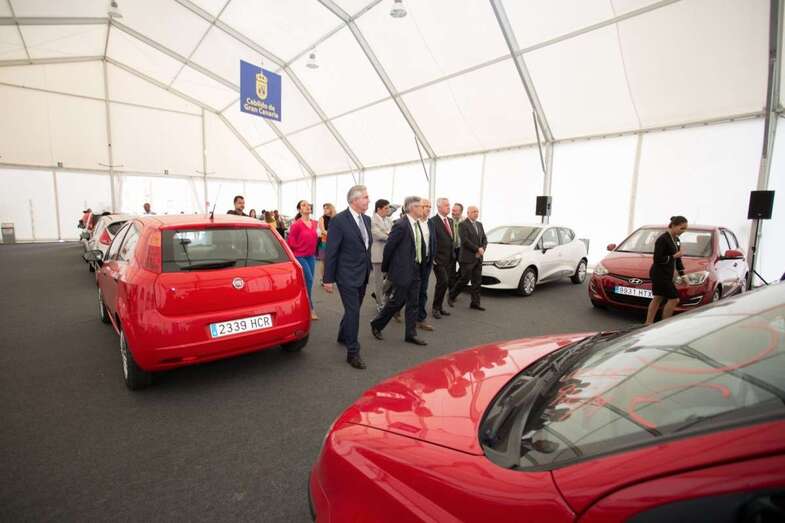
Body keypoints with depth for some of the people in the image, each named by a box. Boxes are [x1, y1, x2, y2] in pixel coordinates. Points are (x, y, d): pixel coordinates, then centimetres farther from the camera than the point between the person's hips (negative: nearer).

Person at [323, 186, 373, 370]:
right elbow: (331, 252, -13)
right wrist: (328, 279, -12)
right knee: (353, 312, -5)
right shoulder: (339, 220, -14)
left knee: (353, 310, 20)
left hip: (363, 275, 7)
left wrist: (369, 269, 13)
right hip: (347, 275, -7)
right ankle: (352, 353, 8)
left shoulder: (366, 219, 8)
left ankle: (343, 336, 43)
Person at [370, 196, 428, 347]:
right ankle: (376, 324, 23)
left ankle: (411, 334, 21)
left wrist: (420, 265, 15)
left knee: (413, 303, 11)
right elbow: (388, 247, -13)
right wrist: (386, 268, -4)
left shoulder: (417, 224, 9)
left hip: (415, 270, 8)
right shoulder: (401, 225, -17)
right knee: (397, 301, 2)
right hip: (402, 270, -8)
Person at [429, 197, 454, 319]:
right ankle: (435, 308, 4)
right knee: (443, 282, -12)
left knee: (445, 283, 11)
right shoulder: (433, 221, -12)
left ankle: (440, 307, 24)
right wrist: (433, 258, -16)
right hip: (439, 259, -8)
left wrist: (453, 253, 15)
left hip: (449, 259, 8)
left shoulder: (450, 221, 14)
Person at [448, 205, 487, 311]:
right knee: (464, 280, -3)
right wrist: (478, 249, -14)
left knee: (477, 281, 7)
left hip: (478, 258, 7)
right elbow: (465, 241, -17)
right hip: (467, 258, -7)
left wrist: (482, 249, -5)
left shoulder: (479, 225, 15)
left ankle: (475, 303, 14)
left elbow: (484, 239, 14)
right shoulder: (463, 225, -8)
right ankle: (451, 296, 17)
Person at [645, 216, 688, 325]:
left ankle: (648, 324, 19)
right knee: (674, 299, -6)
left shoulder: (676, 239, 11)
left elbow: (677, 258, 19)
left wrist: (682, 273, 17)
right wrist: (673, 256, -16)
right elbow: (657, 259, -20)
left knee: (658, 298, 12)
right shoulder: (663, 239, -17)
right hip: (659, 274, -9)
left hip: (666, 274, 9)